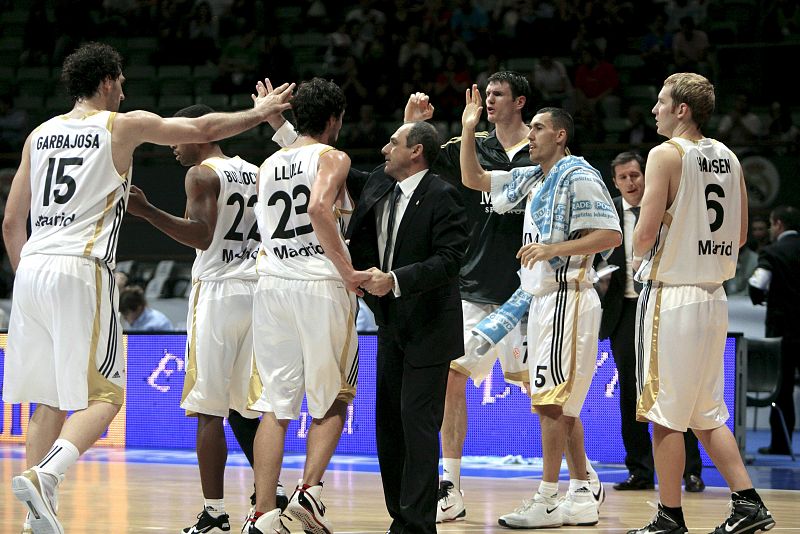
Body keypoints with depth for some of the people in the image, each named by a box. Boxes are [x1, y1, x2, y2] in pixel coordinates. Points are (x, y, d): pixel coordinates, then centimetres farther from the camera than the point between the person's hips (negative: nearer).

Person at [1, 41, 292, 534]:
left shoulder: (40, 134, 17)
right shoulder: (123, 126, 3)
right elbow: (204, 129, 11)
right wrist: (261, 113, 26)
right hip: (82, 271, -6)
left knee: (50, 400, 13)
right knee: (103, 396, -4)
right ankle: (43, 476, -26)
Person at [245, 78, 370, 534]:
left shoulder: (268, 165, 13)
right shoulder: (332, 158, -4)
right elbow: (318, 208, -22)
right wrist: (347, 271, -17)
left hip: (272, 286, 5)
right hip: (320, 286, -5)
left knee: (275, 407, 7)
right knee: (332, 402, 9)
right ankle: (310, 490, -8)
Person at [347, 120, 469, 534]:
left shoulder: (442, 197, -13)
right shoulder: (378, 184, 9)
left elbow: (449, 259, -21)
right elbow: (357, 240, 21)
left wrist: (395, 281, -27)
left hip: (427, 329, -8)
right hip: (391, 325, 8)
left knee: (417, 421, -10)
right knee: (388, 422, 10)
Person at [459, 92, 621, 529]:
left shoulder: (578, 177, -10)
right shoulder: (531, 179, 16)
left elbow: (611, 235, -16)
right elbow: (473, 179, 21)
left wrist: (553, 249, -23)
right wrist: (468, 130, 9)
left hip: (567, 298, -9)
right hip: (545, 298, 9)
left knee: (550, 402, -10)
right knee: (561, 406, 10)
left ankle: (546, 503, -9)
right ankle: (581, 499, 14)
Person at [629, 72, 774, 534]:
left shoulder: (667, 154, -11)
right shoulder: (728, 157, 11)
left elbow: (646, 232, -17)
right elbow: (741, 235, 16)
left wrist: (638, 254, 4)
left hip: (672, 294, -7)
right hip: (714, 293, 7)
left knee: (665, 414, 0)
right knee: (707, 414, 15)